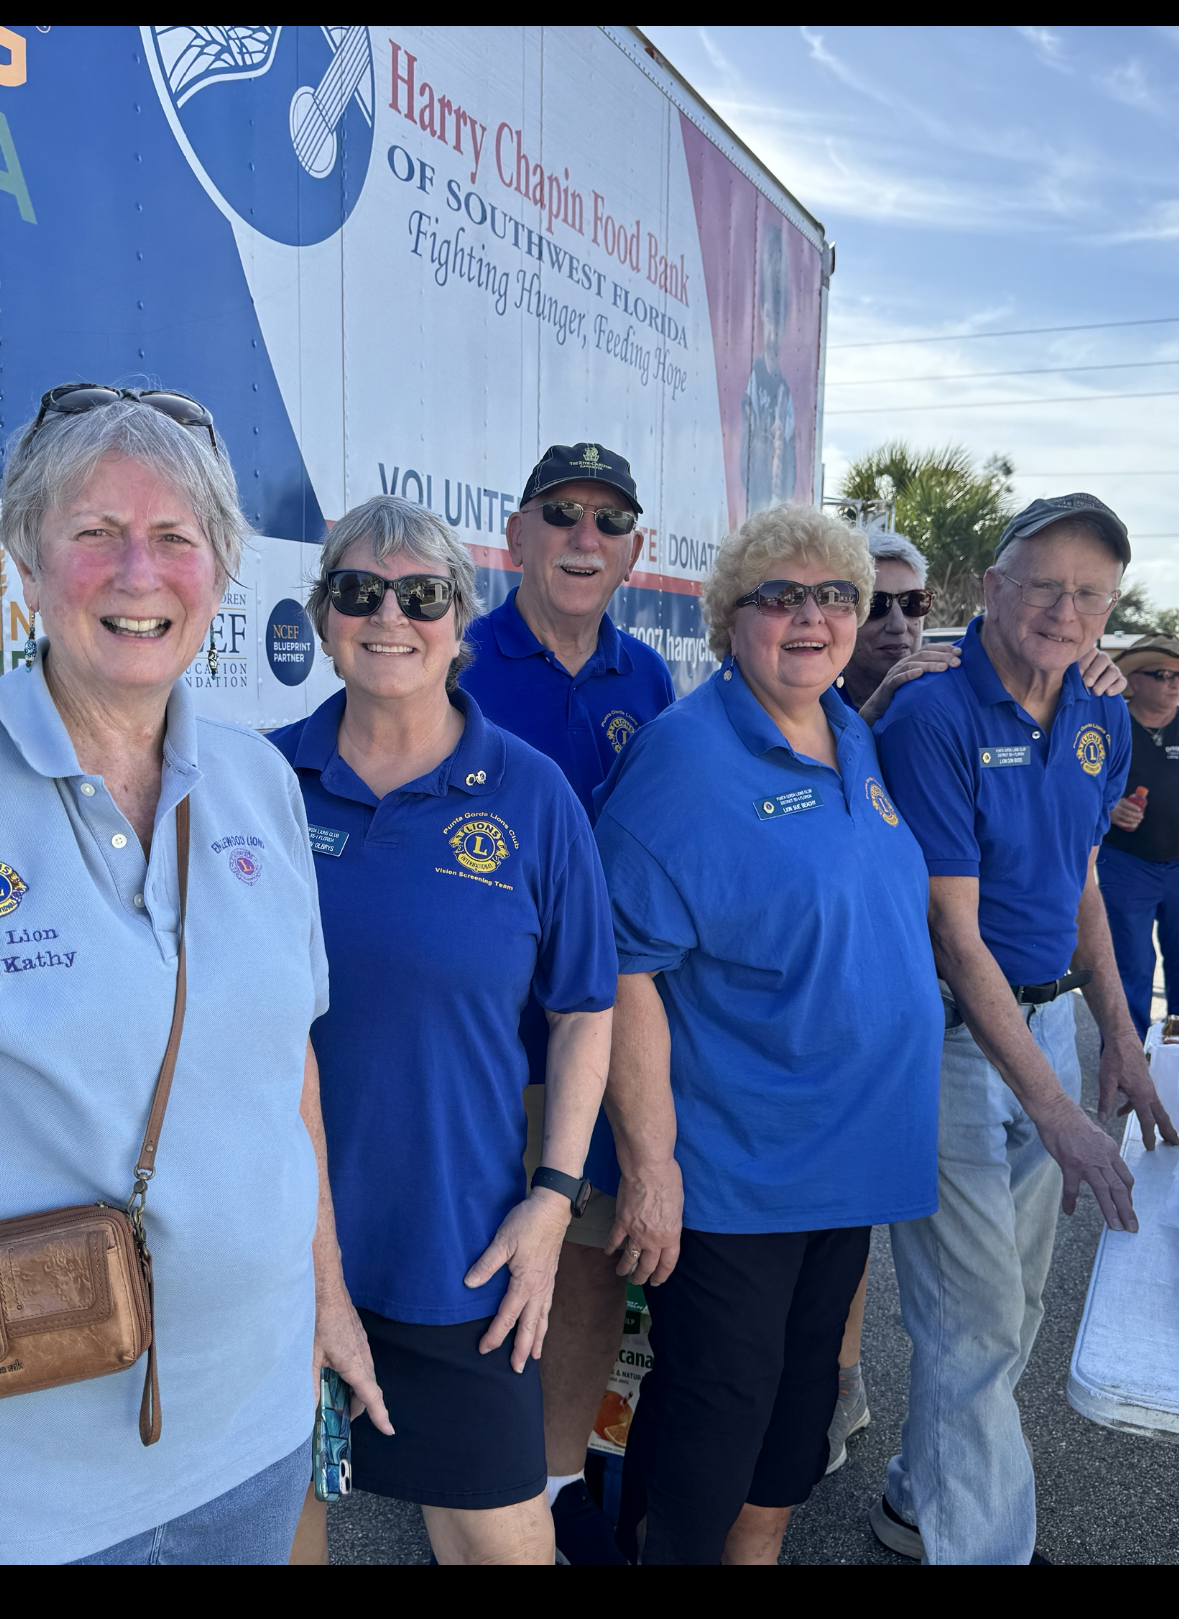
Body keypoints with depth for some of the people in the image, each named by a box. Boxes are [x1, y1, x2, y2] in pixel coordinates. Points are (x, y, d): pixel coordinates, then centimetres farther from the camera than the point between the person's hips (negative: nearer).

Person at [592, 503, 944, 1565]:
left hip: (851, 1153, 8)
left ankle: (758, 1550, 44)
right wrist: (650, 1162, -23)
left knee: (803, 1391, 22)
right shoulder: (685, 758, -18)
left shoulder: (857, 742, 7)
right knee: (715, 1407, 7)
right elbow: (626, 969, -22)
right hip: (729, 1168, -8)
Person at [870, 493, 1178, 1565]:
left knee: (1013, 1302, 18)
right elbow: (955, 936, -21)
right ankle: (983, 1540, 24)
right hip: (949, 1036, -7)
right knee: (978, 1312, 1)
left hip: (1045, 1023, 8)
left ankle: (922, 1497, 39)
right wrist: (1056, 1111, -22)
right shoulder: (934, 719, -19)